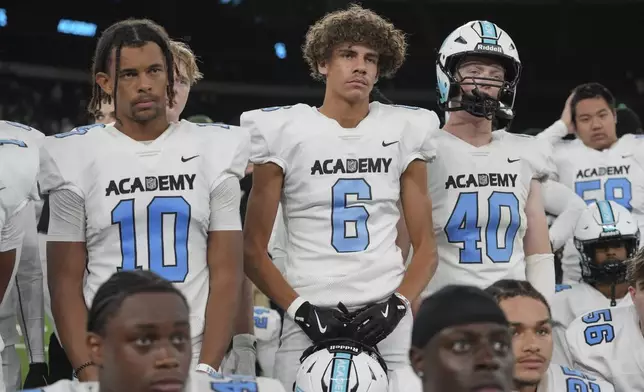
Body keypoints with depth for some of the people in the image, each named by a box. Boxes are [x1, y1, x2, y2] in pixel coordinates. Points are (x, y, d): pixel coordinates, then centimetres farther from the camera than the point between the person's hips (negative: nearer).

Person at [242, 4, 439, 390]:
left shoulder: (404, 132, 9)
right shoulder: (284, 132, 3)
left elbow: (426, 248, 11)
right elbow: (254, 250, 4)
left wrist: (397, 304, -6)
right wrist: (301, 309, -8)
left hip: (386, 320, 1)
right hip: (311, 319, -1)